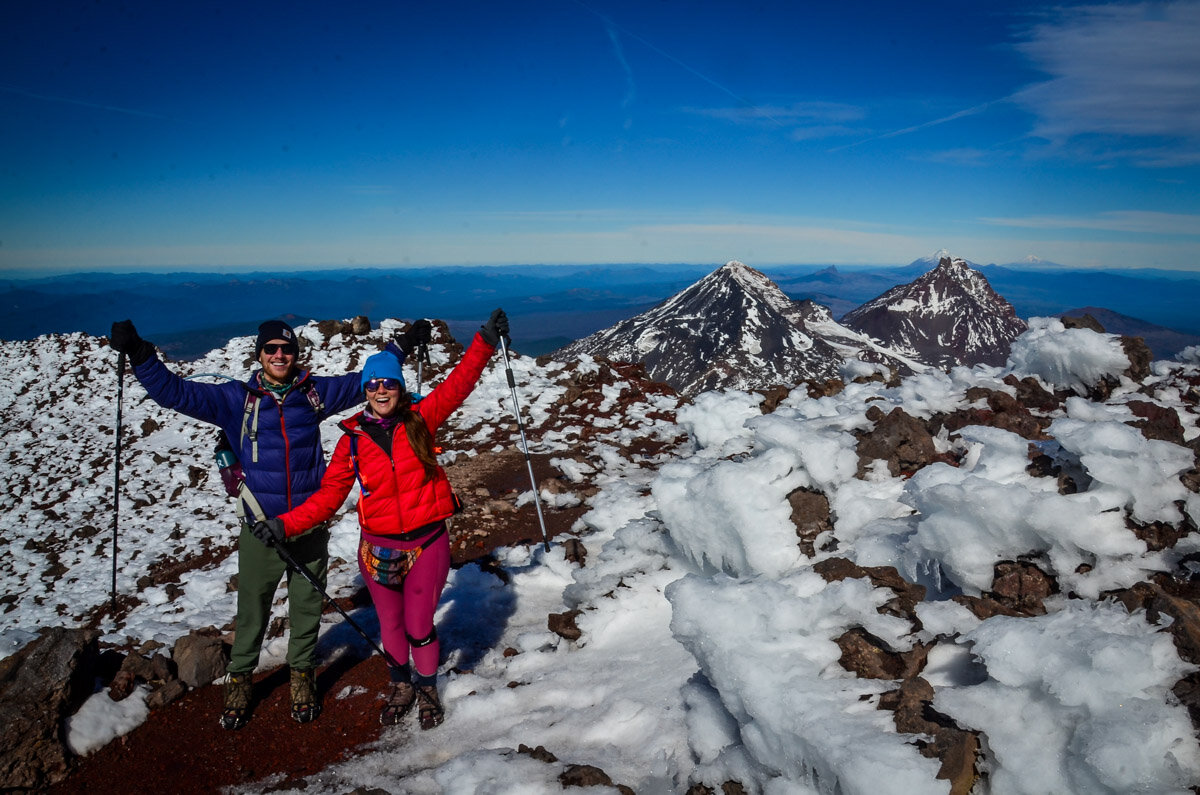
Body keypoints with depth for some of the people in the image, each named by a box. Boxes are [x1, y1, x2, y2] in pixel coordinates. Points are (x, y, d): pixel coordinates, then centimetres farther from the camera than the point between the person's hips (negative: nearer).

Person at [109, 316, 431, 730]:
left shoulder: (315, 392, 1)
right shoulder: (236, 399, -3)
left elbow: (365, 381, 12)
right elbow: (175, 392, -6)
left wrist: (402, 345, 10)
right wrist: (139, 355, -19)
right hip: (260, 527, -1)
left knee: (307, 607, 14)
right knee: (252, 609, 11)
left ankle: (302, 675, 35)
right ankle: (239, 680, 33)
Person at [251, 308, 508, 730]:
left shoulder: (421, 419, -4)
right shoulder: (352, 440, -2)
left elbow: (458, 383, -7)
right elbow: (329, 495, 0)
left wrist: (485, 342, -15)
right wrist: (284, 524, -9)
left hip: (427, 544, -1)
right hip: (378, 548, 2)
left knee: (419, 627, 8)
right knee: (390, 625, 17)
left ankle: (427, 689, 35)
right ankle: (400, 687, 42)